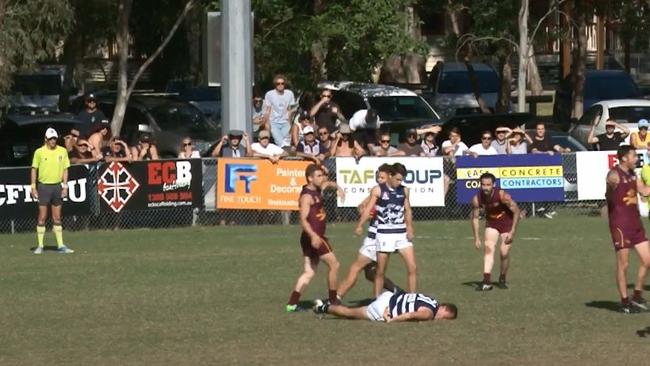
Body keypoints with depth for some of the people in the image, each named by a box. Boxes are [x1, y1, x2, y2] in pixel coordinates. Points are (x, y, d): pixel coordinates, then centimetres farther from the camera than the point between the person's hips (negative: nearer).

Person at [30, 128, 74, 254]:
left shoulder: (62, 151, 4)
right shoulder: (39, 152, -2)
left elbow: (65, 169, 8)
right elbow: (34, 169, 2)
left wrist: (65, 186, 1)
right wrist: (33, 187, -3)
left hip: (57, 186, 2)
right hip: (43, 186, -2)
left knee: (57, 218, 7)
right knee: (42, 217, -2)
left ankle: (60, 245, 9)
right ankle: (40, 246, 2)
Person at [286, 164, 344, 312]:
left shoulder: (318, 190, 12)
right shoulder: (307, 196, -15)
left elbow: (328, 183, 36)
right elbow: (303, 219, -25)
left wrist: (337, 187, 15)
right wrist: (313, 235, -38)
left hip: (315, 238, 9)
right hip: (314, 237, -9)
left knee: (309, 272, 7)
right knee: (333, 265, -3)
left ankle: (292, 303, 3)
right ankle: (333, 301, 5)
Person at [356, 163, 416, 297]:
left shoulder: (404, 190, 7)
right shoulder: (378, 190, -6)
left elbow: (407, 210, 14)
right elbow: (368, 209, -13)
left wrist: (409, 228, -1)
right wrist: (360, 225, -26)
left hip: (402, 233, 4)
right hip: (384, 234, -4)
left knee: (412, 267, -4)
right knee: (380, 270, 2)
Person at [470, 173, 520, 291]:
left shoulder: (502, 195, -29)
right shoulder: (477, 199, -20)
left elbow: (516, 211, -19)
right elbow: (475, 218, -6)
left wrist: (512, 232, -20)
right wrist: (476, 238, -10)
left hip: (507, 223, -2)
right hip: (491, 224, 2)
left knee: (504, 252, -6)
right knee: (489, 248, -16)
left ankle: (502, 280, 16)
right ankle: (486, 281, -24)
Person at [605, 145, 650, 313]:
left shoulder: (632, 174, 13)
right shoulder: (615, 175, -13)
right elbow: (611, 181, -29)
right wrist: (611, 185, -45)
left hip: (635, 223, 8)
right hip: (620, 224, -8)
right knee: (623, 264, 0)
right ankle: (625, 302, 9)